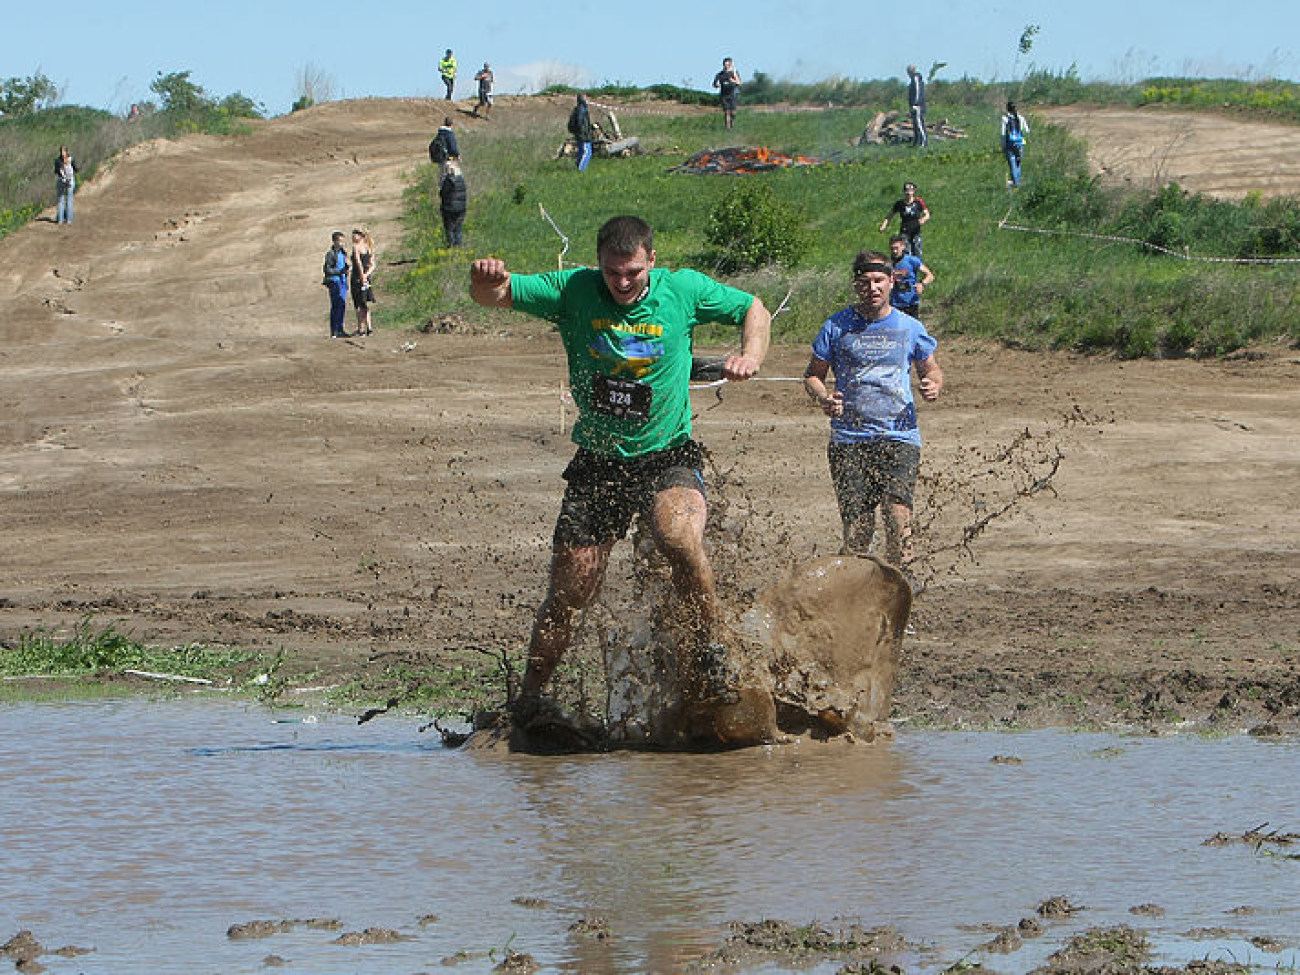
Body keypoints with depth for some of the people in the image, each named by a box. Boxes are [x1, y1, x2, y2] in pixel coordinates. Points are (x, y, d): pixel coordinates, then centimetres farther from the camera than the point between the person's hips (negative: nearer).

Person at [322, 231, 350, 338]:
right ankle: (334, 332, -5)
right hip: (334, 282, -8)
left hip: (343, 282, 8)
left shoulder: (343, 253, 14)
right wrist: (340, 271, -21)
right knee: (335, 306, -8)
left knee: (343, 306, 8)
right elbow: (327, 270, -14)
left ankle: (340, 330, 14)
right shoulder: (330, 254, -10)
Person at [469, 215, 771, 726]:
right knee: (569, 592, -1)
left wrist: (750, 355, -13)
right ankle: (530, 697, 20)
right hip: (598, 462, 1)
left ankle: (706, 656, -10)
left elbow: (754, 310, 8)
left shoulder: (683, 290, -7)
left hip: (669, 456, -1)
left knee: (681, 540, -31)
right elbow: (496, 294, -15)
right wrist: (487, 279, -39)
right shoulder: (574, 290, -8)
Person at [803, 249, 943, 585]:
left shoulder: (909, 328, 9)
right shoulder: (837, 326, 6)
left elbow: (932, 370, 22)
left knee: (897, 510, -19)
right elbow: (812, 374, 13)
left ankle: (901, 572, -8)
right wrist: (823, 398, -8)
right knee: (856, 520, -4)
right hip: (849, 438, 0)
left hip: (899, 435, 0)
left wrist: (933, 384, -2)